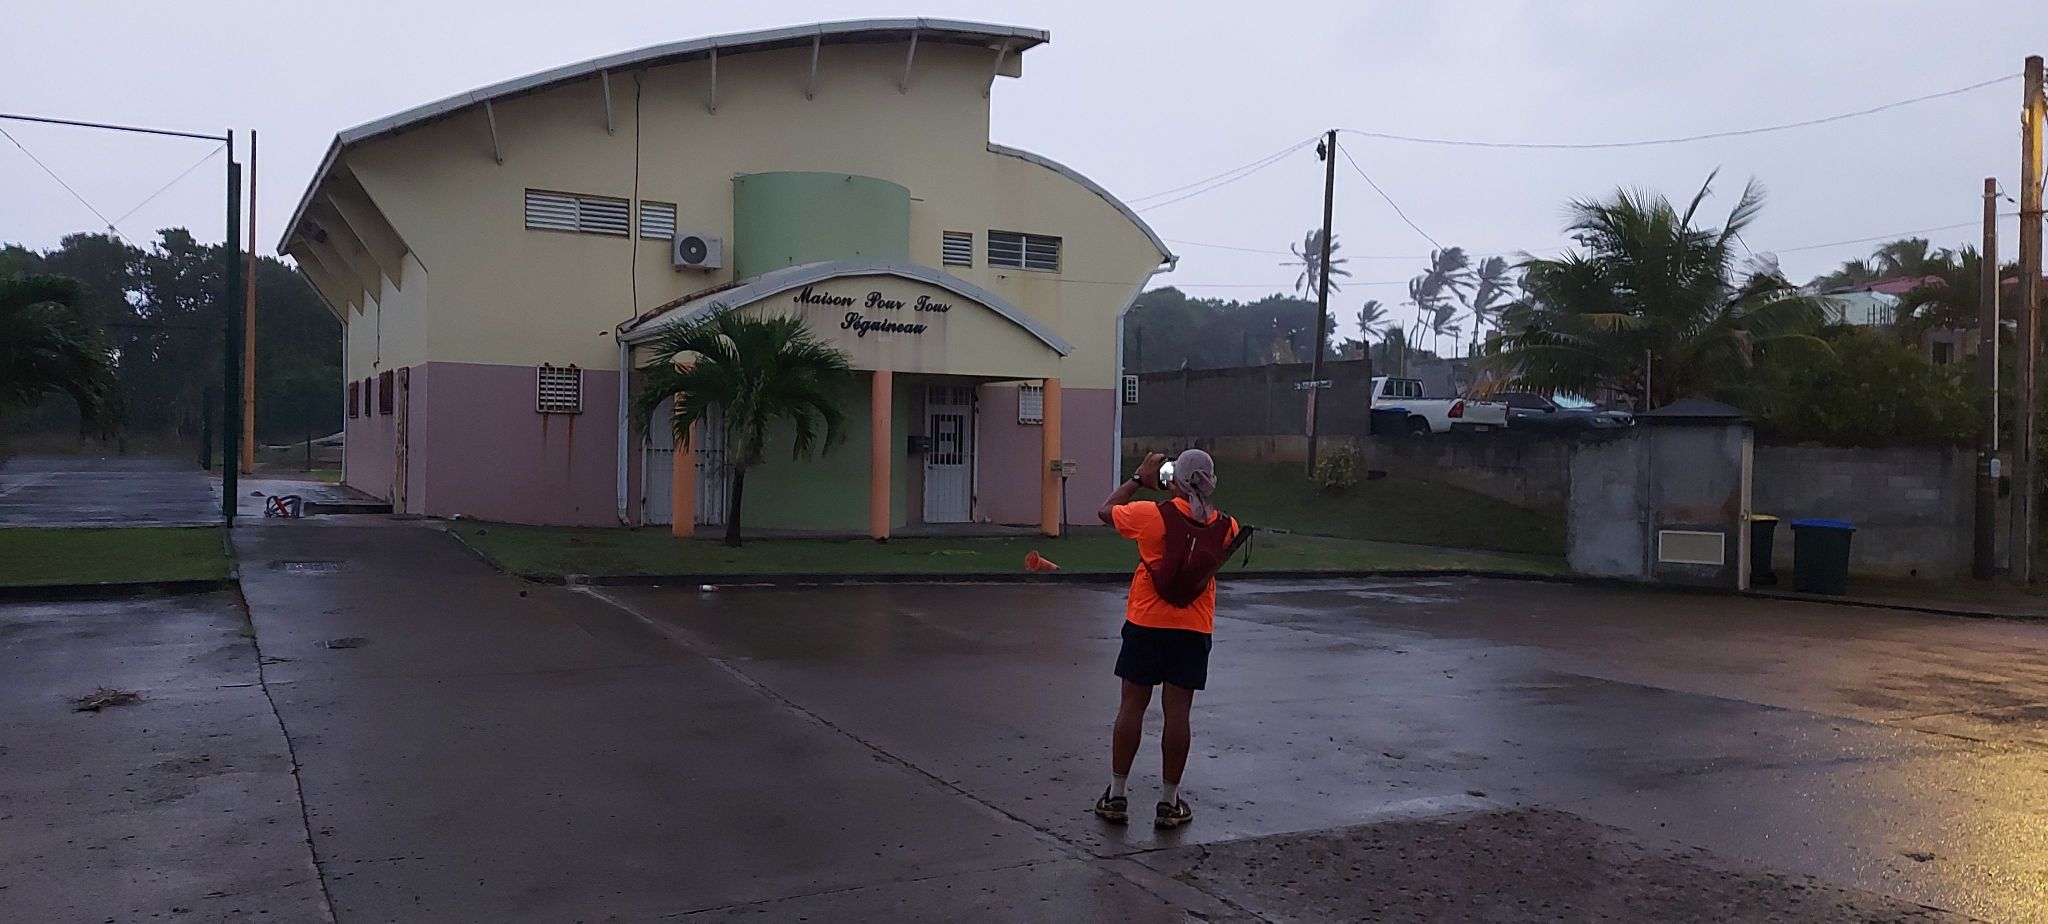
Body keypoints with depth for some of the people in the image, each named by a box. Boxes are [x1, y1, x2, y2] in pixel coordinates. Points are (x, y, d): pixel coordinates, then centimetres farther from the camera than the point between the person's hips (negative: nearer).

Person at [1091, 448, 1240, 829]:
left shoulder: (1152, 515, -11)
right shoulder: (1225, 527, -3)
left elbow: (1105, 511, 6)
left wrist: (1139, 479, 14)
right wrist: (1197, 498, 16)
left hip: (1146, 625, -1)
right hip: (1194, 630, 2)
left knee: (1132, 706, 7)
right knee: (1177, 712, 5)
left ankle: (1116, 796, 14)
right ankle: (1169, 803, 12)